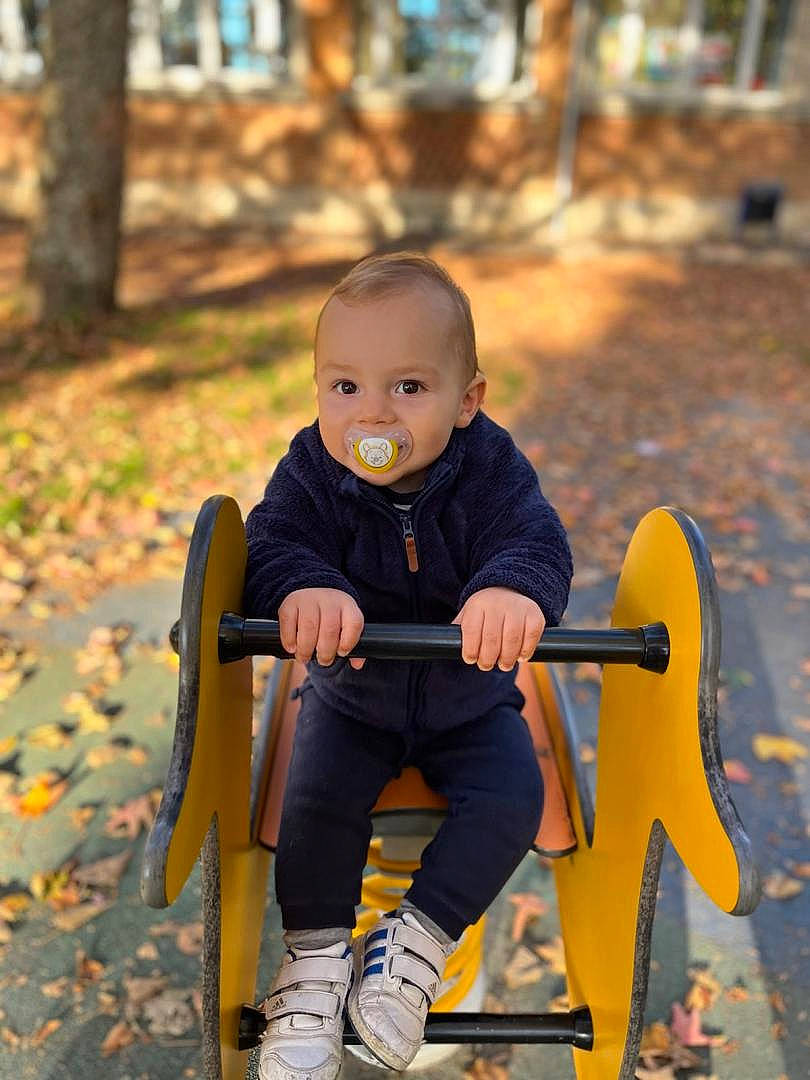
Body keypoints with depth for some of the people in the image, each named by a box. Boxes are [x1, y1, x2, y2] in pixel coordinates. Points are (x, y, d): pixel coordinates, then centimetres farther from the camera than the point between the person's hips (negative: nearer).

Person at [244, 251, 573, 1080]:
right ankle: (315, 958, 8)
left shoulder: (490, 466, -20)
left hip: (469, 699, 1)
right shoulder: (311, 468, -19)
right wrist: (304, 587, -53)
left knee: (510, 800, -14)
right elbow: (271, 544, -29)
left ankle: (418, 939, 7)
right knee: (318, 803, -16)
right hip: (349, 697, 0)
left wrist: (513, 587, -56)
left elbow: (536, 540, -31)